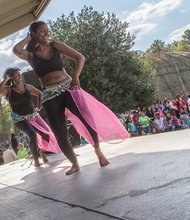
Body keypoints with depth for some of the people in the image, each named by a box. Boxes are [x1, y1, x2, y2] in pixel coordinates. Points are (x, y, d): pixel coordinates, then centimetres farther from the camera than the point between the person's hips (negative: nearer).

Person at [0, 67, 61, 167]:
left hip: (33, 116, 5)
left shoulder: (27, 87, 2)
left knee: (46, 134, 0)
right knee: (33, 134, -26)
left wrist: (38, 106, 7)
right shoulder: (8, 90, -8)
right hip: (20, 119, -5)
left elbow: (39, 94, 15)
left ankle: (42, 152, 29)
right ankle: (36, 160, -14)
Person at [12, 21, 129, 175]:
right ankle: (74, 164, 20)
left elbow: (80, 57, 1)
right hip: (50, 96, 0)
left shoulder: (56, 46, 4)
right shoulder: (30, 54, 3)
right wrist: (29, 38, -1)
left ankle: (98, 150, 15)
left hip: (68, 88, 0)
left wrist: (76, 77, -16)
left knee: (89, 120, -13)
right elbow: (16, 50, -19)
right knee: (61, 135, -3)